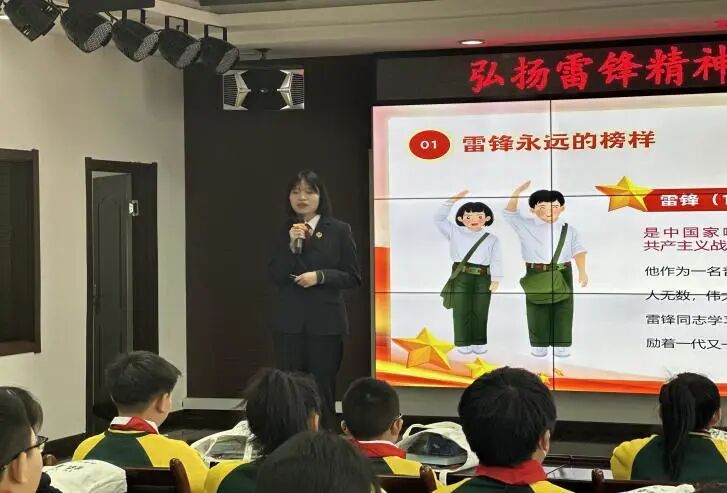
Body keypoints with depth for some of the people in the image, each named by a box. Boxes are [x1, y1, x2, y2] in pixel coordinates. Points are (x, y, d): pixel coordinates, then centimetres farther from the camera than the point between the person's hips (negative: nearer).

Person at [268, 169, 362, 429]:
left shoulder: (339, 230, -1)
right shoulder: (284, 232, 6)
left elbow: (353, 277, -1)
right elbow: (276, 276, -1)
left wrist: (320, 276, -14)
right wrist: (292, 246, -13)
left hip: (325, 322, -2)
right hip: (288, 322, 2)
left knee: (323, 390, 4)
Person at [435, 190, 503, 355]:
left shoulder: (492, 239, 6)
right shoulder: (455, 233, 8)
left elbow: (496, 260, 2)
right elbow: (439, 218, 4)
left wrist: (496, 280, -9)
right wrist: (452, 201, -3)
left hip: (483, 278, 0)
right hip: (461, 276, 0)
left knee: (480, 311, 4)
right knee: (461, 310, 0)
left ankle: (479, 343, 14)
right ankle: (463, 342, 7)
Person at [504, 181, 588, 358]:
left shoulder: (568, 230, 4)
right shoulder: (526, 226, 2)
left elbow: (578, 251, 0)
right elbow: (510, 213, -5)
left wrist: (582, 271, -13)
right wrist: (518, 191, -18)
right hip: (535, 274, -1)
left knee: (563, 310, 3)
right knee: (537, 310, 4)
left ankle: (561, 344, 13)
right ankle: (538, 344, 14)